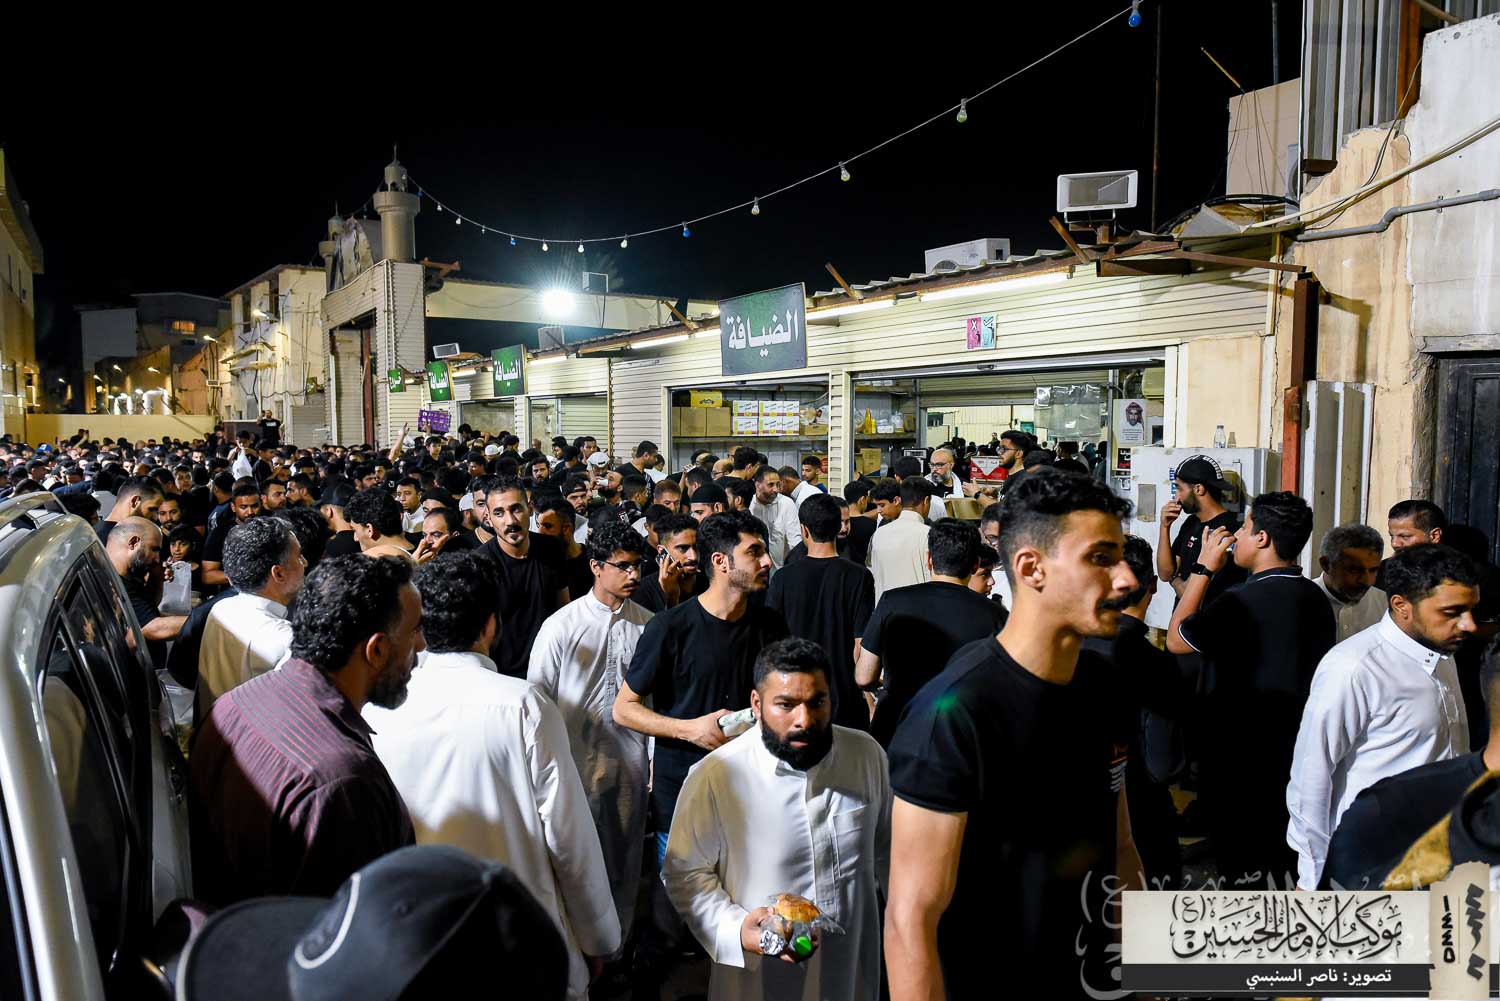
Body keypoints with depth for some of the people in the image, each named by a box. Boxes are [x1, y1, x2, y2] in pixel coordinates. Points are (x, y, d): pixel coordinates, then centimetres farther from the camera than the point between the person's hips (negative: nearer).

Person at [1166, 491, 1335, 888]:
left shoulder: (1240, 603, -24)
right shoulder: (1316, 598, 0)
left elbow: (1175, 640, -10)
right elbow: (1320, 672, 10)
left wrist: (1205, 567, -6)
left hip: (1241, 756, -7)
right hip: (1296, 755, 7)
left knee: (1245, 871, 6)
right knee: (1288, 861, 21)